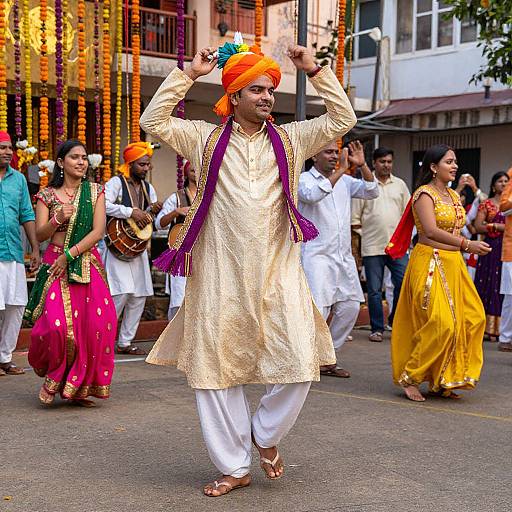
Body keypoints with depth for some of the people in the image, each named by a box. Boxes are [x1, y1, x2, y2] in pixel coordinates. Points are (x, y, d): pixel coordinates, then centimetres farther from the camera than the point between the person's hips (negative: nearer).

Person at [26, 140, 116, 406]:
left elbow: (98, 231, -2)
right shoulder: (47, 194, 6)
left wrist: (70, 254, -10)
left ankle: (79, 388, 8)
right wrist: (58, 218, -18)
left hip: (88, 266, 1)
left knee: (94, 325, -7)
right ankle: (52, 377, 10)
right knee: (56, 325, -16)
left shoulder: (95, 191, 7)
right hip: (55, 266, -1)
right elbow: (40, 235, 1)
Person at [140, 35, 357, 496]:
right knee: (217, 371, 3)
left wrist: (315, 70, 2)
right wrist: (189, 73, -2)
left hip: (279, 273, 1)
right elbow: (153, 120, -2)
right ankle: (234, 467, 18)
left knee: (298, 366, -4)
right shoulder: (206, 139, 6)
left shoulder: (289, 139, 10)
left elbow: (343, 118, 7)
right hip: (220, 277, -1)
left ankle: (265, 433, 25)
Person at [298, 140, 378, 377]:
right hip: (317, 255, -7)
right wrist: (339, 171, -24)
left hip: (343, 256, 7)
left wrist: (362, 165, -5)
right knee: (317, 310, -13)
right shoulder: (304, 179, -4)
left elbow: (371, 192, 7)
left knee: (350, 307, 6)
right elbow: (312, 195, -25)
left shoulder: (345, 180, 15)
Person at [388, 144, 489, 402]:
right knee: (440, 323, -14)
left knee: (473, 318, 2)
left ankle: (442, 381, 11)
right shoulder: (424, 194, -8)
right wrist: (466, 244, -24)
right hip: (430, 262, -8)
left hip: (453, 264, 8)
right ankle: (410, 378, 0)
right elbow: (431, 231, -21)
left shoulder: (453, 196, 17)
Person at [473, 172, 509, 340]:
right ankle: (486, 326, -2)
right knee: (489, 285, -4)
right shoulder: (486, 204, 7)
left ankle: (498, 327, 0)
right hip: (492, 248, -3)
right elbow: (477, 227, -2)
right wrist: (496, 227, -12)